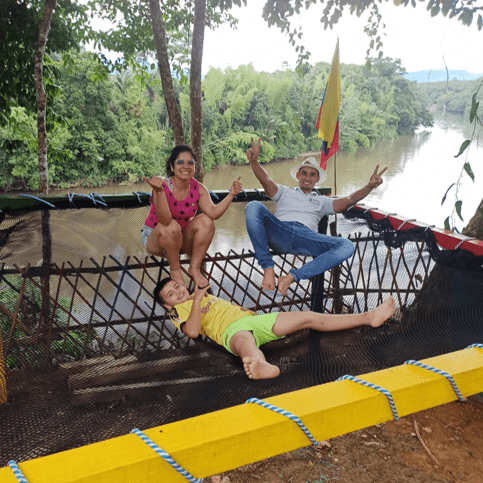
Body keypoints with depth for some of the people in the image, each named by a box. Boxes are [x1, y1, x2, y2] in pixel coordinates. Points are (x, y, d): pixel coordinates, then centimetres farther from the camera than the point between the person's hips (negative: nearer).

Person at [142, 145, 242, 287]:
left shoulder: (198, 189, -9)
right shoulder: (163, 186, -24)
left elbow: (213, 213, -23)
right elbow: (165, 221, -38)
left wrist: (231, 194, -33)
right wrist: (158, 191, -52)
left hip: (181, 240, 4)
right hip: (154, 238, -4)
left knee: (206, 221, -21)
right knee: (172, 227, -36)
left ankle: (195, 268, -11)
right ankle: (175, 271, -15)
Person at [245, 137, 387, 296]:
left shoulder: (322, 201, 33)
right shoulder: (285, 192, 31)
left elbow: (348, 200, 17)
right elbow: (265, 180, 12)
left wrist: (370, 186, -1)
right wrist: (254, 161, -9)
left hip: (306, 238, 1)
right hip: (279, 233, -1)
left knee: (347, 246, -25)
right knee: (253, 207, -29)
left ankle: (292, 276, -27)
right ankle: (268, 269, -27)